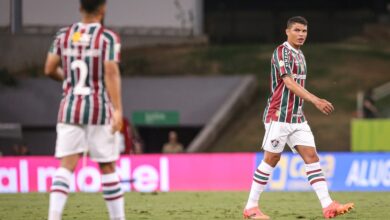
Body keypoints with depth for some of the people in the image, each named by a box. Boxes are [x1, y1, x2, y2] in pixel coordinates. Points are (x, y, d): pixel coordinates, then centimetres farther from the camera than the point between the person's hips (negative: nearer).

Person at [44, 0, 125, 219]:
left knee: (66, 166, -2)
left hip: (69, 109, 3)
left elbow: (50, 69, 8)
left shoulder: (63, 35, 6)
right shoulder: (108, 38, -5)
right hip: (99, 110, -3)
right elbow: (111, 73, -13)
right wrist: (117, 110, -16)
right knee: (108, 167, 7)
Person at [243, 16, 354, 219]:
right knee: (271, 159, -3)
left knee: (311, 157, -3)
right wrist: (315, 100, -34)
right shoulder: (281, 52, -12)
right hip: (279, 117, -8)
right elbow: (289, 83, -25)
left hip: (297, 117, 8)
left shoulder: (299, 55, 15)